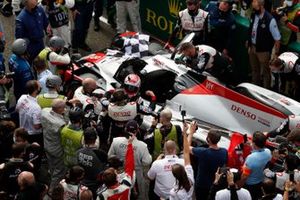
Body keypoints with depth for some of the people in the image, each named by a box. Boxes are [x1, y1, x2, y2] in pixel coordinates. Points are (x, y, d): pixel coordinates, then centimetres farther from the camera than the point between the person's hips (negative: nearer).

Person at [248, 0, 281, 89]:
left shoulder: (270, 20, -24)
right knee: (254, 70, 22)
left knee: (265, 72, 9)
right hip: (252, 47, 6)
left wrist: (276, 54, -14)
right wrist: (249, 42, 12)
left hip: (263, 50, -6)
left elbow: (277, 38, -18)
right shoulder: (254, 16, -5)